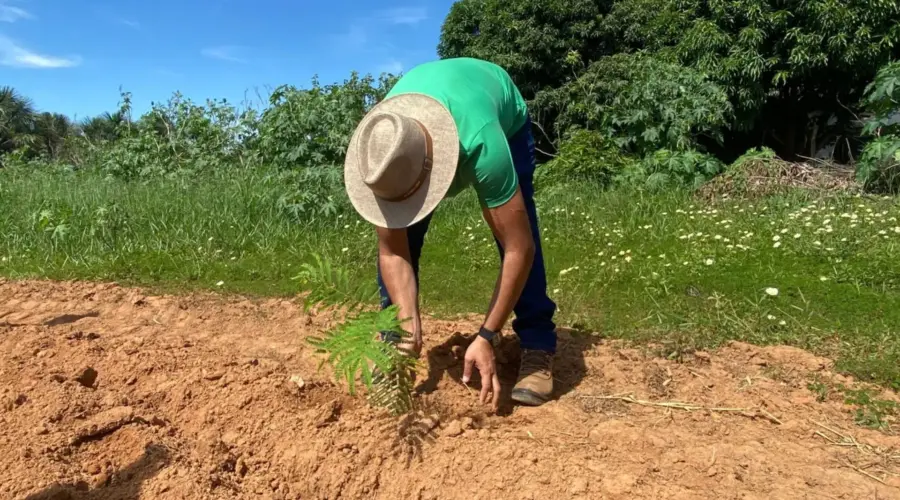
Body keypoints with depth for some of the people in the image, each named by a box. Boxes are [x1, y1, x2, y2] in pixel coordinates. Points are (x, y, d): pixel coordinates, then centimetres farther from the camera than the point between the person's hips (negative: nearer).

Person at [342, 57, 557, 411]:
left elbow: (518, 248, -43)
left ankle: (538, 347, -7)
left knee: (519, 235, -21)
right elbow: (392, 252, -27)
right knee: (394, 237, -12)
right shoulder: (382, 151, -36)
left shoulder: (482, 145, -49)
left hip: (504, 121, -2)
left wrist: (487, 337, -41)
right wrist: (409, 326, -35)